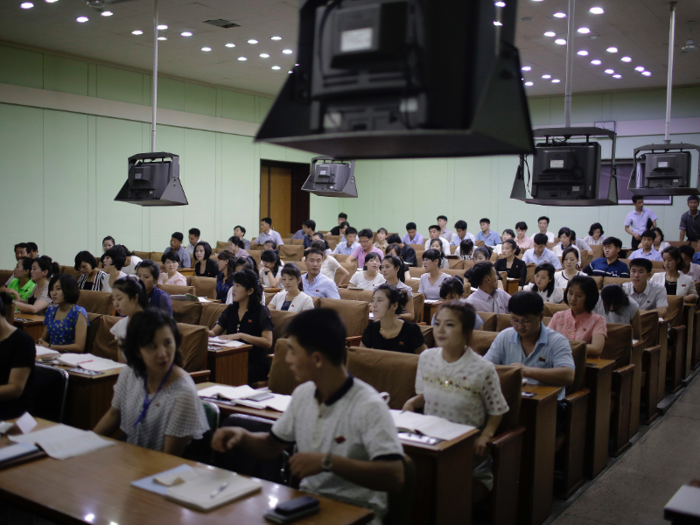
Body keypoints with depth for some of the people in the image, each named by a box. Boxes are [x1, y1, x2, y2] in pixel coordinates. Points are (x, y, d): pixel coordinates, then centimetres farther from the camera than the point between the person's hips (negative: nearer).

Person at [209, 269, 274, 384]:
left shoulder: (261, 311, -3)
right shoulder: (231, 309, 16)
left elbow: (268, 343, -15)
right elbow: (213, 332, 12)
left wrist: (241, 335, -22)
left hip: (256, 364, -5)